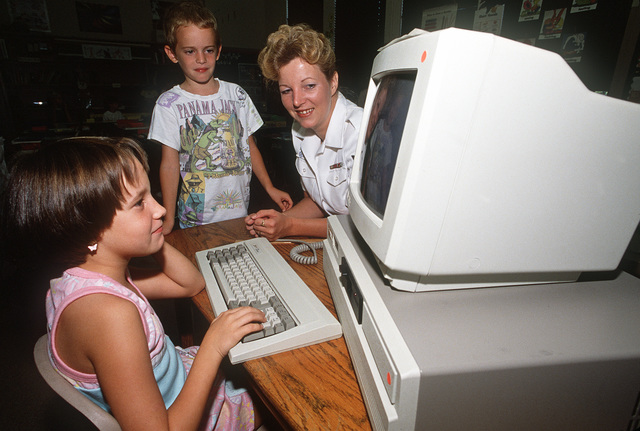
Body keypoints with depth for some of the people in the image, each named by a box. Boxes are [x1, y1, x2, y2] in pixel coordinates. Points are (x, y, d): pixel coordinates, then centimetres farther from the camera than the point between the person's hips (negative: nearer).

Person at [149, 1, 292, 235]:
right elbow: (169, 163, -6)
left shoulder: (237, 95, 3)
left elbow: (250, 147, 8)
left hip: (240, 211, 2)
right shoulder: (169, 104, -5)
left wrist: (270, 188, 5)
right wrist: (168, 218, -10)